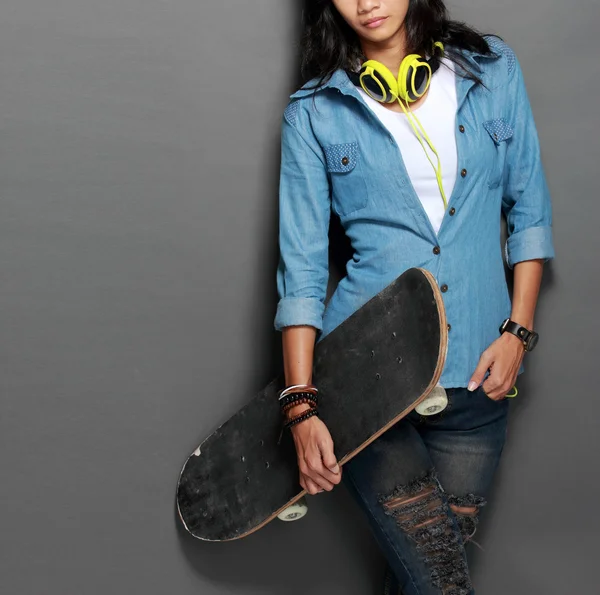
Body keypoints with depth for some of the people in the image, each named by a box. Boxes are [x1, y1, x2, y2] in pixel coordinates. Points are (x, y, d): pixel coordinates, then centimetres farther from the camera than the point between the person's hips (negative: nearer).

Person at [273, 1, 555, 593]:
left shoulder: (494, 70, 6)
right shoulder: (312, 114, -1)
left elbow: (530, 212, 11)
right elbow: (301, 267, -2)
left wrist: (518, 330, 1)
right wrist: (301, 405, -9)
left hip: (476, 377, 3)